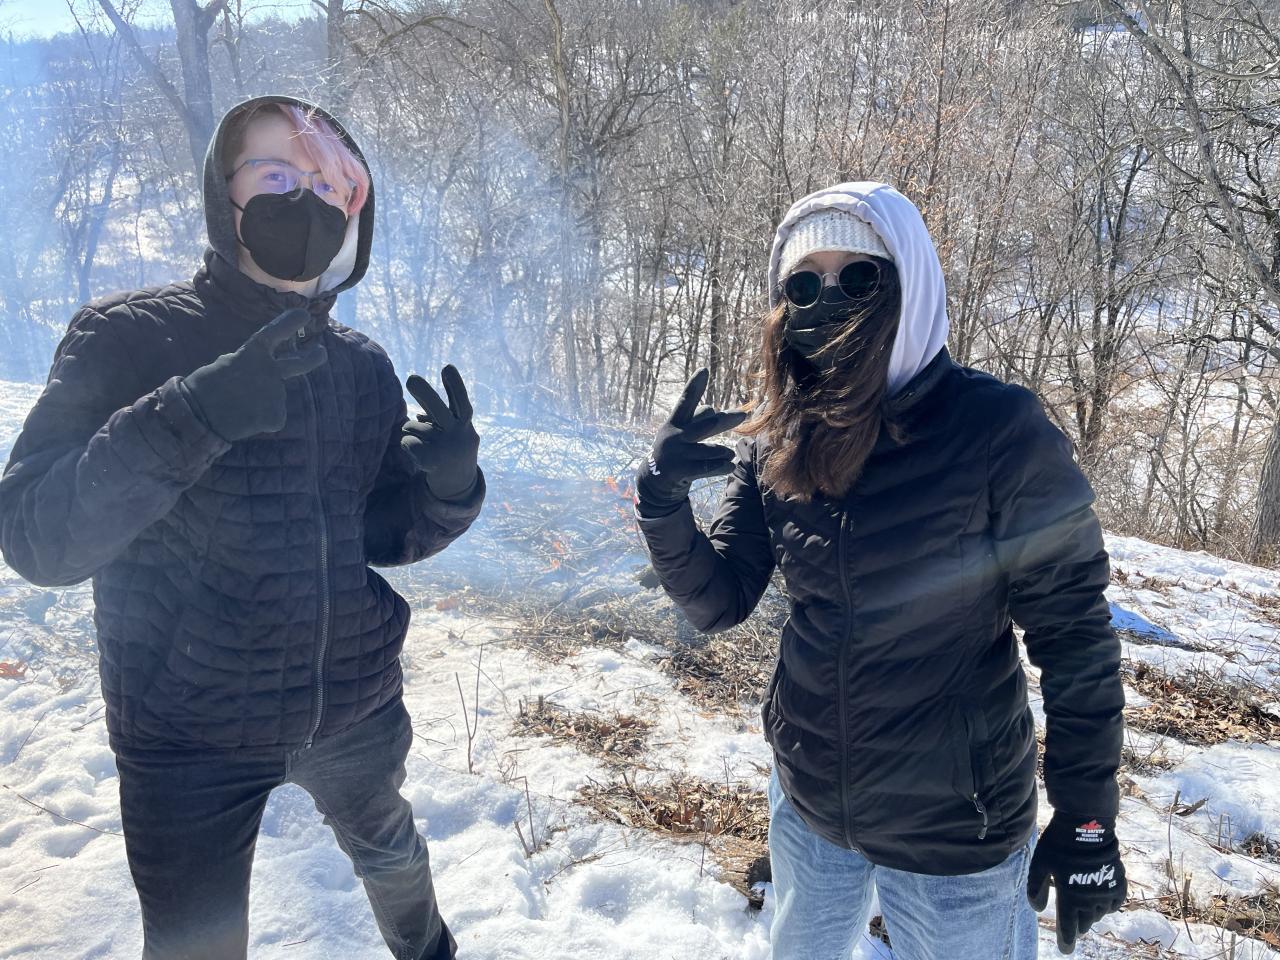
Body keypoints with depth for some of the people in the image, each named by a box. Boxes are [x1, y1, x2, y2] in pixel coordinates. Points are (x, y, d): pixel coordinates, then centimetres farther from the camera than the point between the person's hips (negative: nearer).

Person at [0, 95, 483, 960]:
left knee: (389, 848, 27)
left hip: (356, 705, 4)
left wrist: (447, 485, -18)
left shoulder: (365, 368, -1)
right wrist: (192, 416, -36)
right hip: (191, 733, -3)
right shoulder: (126, 340, -12)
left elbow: (380, 535, 4)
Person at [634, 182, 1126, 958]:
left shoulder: (999, 428, -19)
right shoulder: (777, 440, -7)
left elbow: (1073, 636, -13)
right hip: (807, 801, 5)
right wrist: (664, 499, -21)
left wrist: (1088, 820, -9)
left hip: (955, 832, -4)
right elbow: (719, 602, -4)